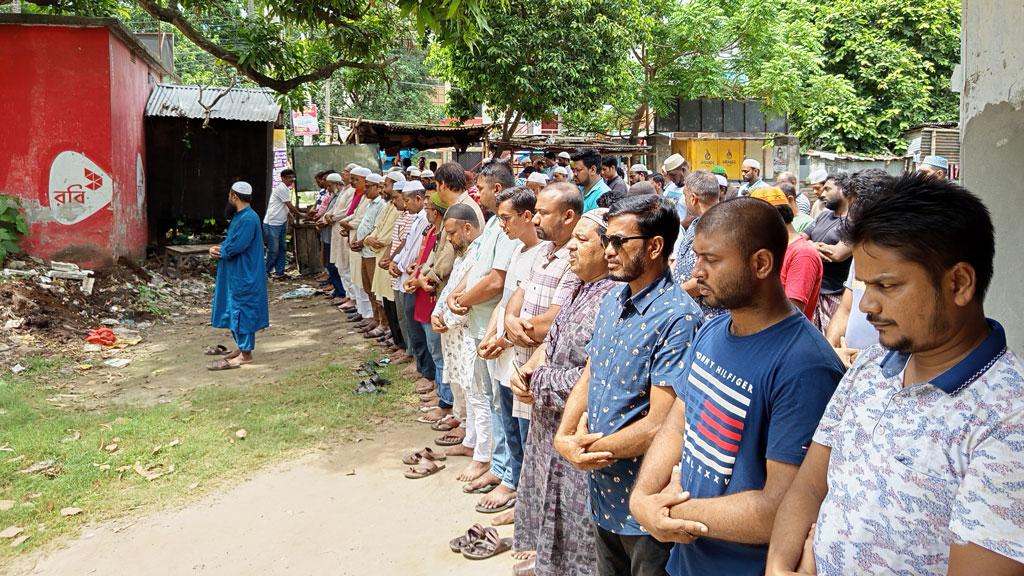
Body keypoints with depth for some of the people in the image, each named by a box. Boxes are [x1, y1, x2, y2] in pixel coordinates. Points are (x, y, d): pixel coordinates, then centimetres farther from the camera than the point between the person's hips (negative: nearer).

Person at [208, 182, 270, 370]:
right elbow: (230, 241, 17)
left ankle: (245, 354, 3)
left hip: (244, 277, -10)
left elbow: (235, 247, -26)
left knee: (242, 312, -4)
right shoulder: (240, 216, 13)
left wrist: (218, 251, -7)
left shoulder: (248, 219, -21)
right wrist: (217, 248, -3)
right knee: (236, 312, 16)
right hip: (236, 275, 10)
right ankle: (242, 347, 26)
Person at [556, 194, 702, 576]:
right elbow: (587, 379, 10)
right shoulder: (612, 302, 6)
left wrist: (589, 448, -12)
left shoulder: (677, 318, -22)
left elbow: (657, 425, -24)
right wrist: (564, 438, -7)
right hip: (602, 493, 8)